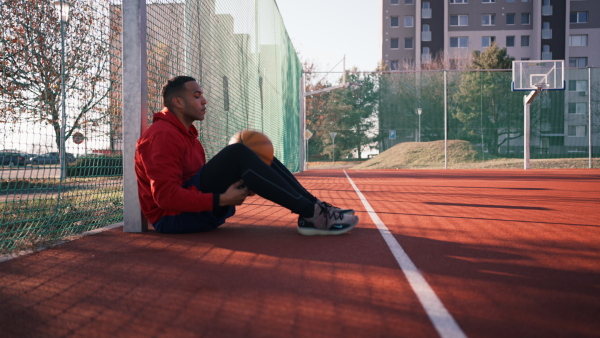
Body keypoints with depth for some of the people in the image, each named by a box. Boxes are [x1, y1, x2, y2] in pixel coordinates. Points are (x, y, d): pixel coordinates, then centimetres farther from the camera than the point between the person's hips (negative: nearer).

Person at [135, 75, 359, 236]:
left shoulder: (184, 133, 20)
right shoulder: (162, 135, -13)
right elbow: (165, 194, -23)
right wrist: (222, 200, -26)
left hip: (198, 208, 10)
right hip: (172, 218, -10)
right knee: (237, 154, -26)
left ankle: (314, 207, -11)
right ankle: (312, 214, -25)